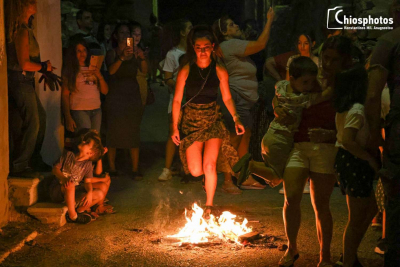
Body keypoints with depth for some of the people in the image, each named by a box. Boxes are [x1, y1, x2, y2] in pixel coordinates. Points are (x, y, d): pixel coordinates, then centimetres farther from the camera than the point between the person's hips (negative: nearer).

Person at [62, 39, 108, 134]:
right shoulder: (69, 70, 6)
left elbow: (105, 91, 14)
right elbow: (65, 95, -1)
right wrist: (68, 118, -9)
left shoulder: (93, 69, 19)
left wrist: (99, 76, -3)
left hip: (96, 110, 4)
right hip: (79, 110, -4)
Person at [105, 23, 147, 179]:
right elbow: (111, 70, -17)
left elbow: (144, 71, -5)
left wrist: (142, 58, -24)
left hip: (133, 95, 2)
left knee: (134, 133, -2)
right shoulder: (112, 54, 2)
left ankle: (135, 169, 1)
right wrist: (122, 57, -32)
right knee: (113, 133, -4)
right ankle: (112, 168, 5)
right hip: (116, 96, -2)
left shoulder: (135, 52, 8)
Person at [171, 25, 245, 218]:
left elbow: (227, 98, 7)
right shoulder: (185, 71, -8)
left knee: (210, 166, -11)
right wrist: (175, 127, -6)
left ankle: (209, 207, 5)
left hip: (213, 121, 0)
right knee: (196, 171, -7)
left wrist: (236, 119, -4)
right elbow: (177, 100, -3)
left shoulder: (220, 71, -3)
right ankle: (210, 180, 32)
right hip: (192, 121, 0)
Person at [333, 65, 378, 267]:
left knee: (371, 209, 22)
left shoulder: (343, 108, 8)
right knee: (357, 218, 1)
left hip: (346, 160, 10)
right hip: (354, 162, -10)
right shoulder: (357, 109, -19)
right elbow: (347, 140, -28)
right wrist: (370, 158, -19)